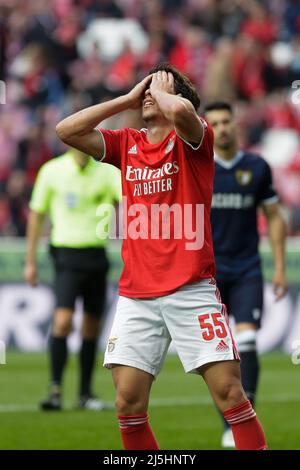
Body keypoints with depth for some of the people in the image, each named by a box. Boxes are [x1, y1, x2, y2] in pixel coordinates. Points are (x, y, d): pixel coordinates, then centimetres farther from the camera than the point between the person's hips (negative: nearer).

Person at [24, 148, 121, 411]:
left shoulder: (107, 171, 2)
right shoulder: (52, 171, -1)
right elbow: (36, 214, 6)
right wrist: (30, 262, 6)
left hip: (96, 254, 3)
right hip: (67, 253, -3)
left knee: (92, 327, 7)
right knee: (63, 319, -18)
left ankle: (85, 393, 17)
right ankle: (55, 390, -14)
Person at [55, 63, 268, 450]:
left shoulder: (192, 139, 0)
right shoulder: (126, 145, 15)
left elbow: (180, 111, -23)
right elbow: (66, 130, 6)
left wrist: (163, 93, -1)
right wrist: (128, 98, 8)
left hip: (191, 289, -4)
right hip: (136, 294, 4)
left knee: (228, 392, -10)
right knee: (128, 402, -3)